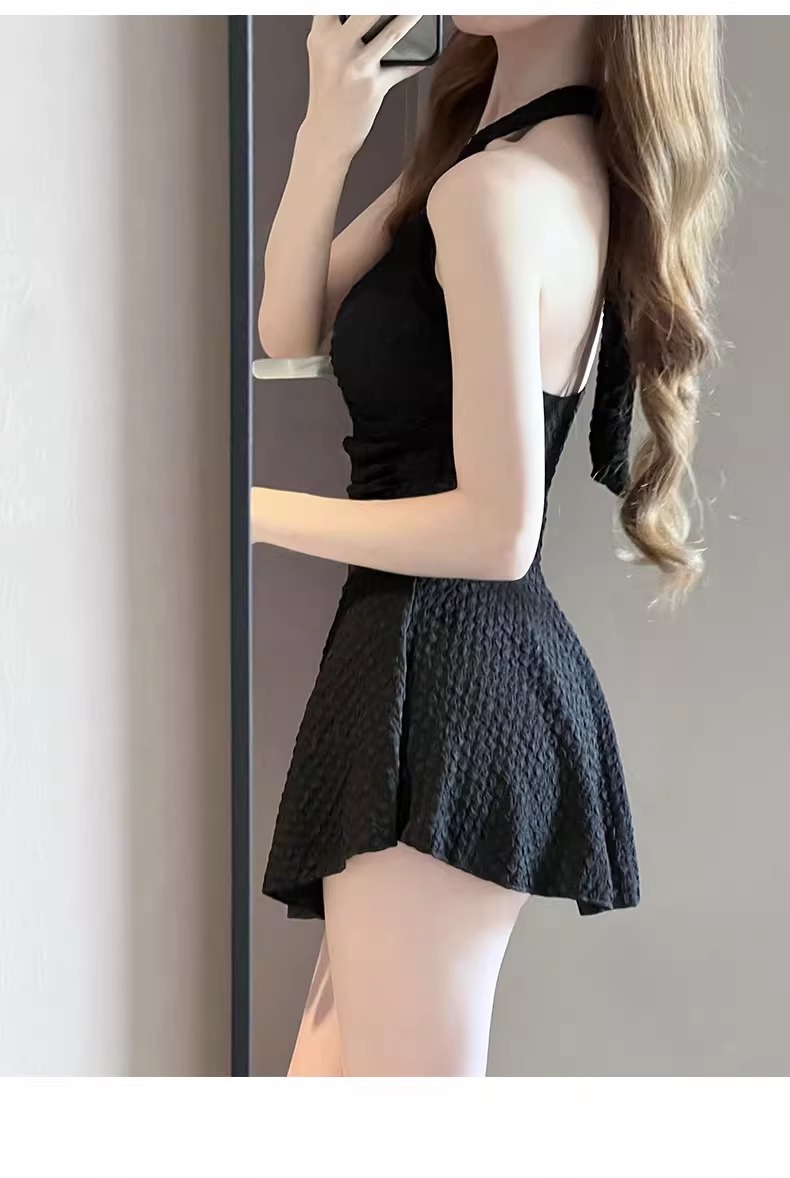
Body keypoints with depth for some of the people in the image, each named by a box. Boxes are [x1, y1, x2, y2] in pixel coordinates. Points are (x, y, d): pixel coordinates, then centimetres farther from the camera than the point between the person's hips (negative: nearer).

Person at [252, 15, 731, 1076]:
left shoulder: (499, 188, -16)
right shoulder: (545, 153, 14)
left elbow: (496, 529, -20)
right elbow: (290, 332, 10)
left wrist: (253, 509, -12)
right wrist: (325, 139, -5)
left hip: (442, 674, -10)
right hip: (458, 665, 10)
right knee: (328, 1094, 18)